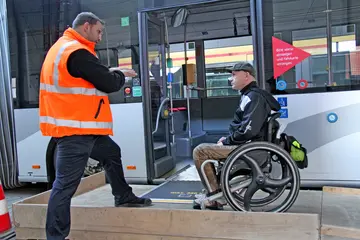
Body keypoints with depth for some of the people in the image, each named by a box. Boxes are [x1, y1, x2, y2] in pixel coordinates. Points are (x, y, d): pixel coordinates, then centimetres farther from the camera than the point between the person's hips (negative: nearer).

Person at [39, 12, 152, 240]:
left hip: (80, 127, 11)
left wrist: (110, 72, 7)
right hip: (75, 130, -11)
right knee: (66, 184, -5)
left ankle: (124, 196, 39)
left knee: (112, 153, 24)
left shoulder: (64, 48, 16)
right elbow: (110, 84, -16)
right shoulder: (77, 52, -18)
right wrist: (120, 74, 4)